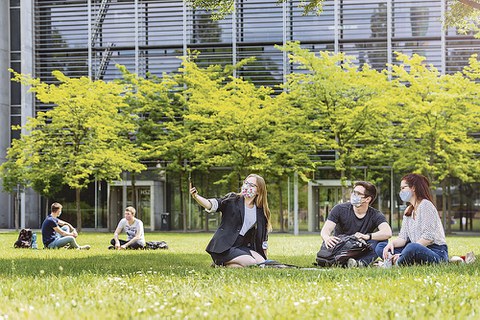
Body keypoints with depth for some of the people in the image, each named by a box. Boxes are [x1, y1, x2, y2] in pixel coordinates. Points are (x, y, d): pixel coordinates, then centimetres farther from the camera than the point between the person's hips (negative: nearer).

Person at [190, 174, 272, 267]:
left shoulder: (260, 211, 9)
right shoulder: (232, 200, -3)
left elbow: (263, 238, 16)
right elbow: (212, 205, -20)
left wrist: (265, 258, 15)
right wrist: (196, 196, -39)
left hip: (243, 247, 6)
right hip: (224, 247, -6)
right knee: (251, 263, -27)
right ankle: (220, 263, -3)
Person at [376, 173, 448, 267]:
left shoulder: (425, 205, -7)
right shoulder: (408, 211, 20)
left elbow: (428, 237, -17)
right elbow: (403, 238, 10)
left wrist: (403, 254, -22)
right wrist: (392, 243, -15)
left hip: (436, 252, -9)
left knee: (411, 248, -41)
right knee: (380, 247, 0)